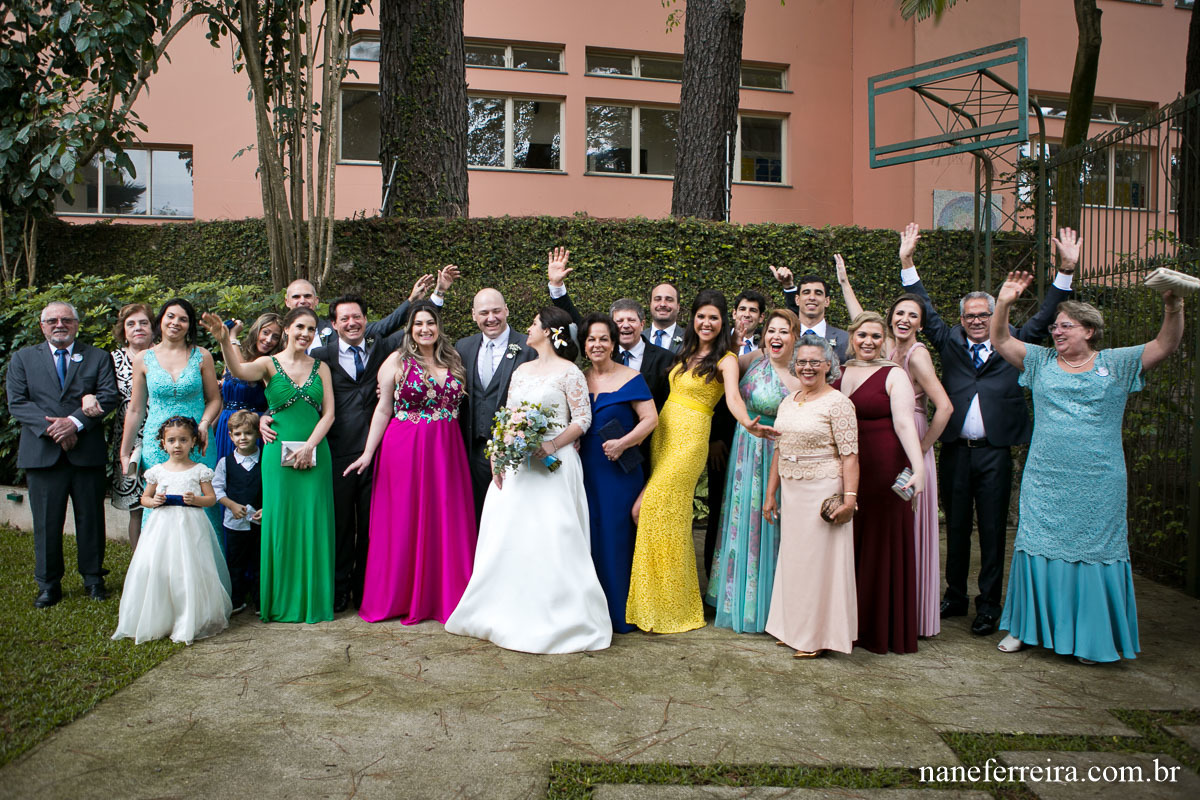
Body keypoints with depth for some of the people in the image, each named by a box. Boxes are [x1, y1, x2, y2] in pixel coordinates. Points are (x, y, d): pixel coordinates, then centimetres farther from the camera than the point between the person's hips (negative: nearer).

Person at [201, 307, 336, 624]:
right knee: (280, 522, 0)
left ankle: (314, 601, 13)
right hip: (279, 452, -2)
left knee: (314, 523, 2)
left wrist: (309, 446, -9)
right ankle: (282, 601, 12)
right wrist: (224, 341, -37)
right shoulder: (269, 363, 3)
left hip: (315, 452, 2)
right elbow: (239, 371, -19)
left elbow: (329, 412, 4)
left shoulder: (321, 367, 10)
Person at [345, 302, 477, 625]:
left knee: (446, 521, 5)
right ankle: (402, 597, 17)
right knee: (404, 522, 3)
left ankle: (445, 596, 17)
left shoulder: (453, 360, 9)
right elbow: (383, 410, 0)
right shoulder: (397, 361, 0)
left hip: (447, 451, 3)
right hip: (404, 450, -3)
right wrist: (367, 453, -5)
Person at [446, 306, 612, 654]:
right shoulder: (521, 371, 16)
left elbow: (583, 419, -7)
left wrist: (553, 445, -20)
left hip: (554, 465, -7)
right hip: (516, 465, 7)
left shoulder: (569, 372, -3)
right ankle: (511, 614, 18)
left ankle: (561, 620, 3)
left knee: (552, 541, -8)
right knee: (509, 540, 6)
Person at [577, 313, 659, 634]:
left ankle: (621, 613, 12)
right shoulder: (577, 380, 10)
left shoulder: (631, 378, -3)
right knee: (589, 536, 5)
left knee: (618, 535, 0)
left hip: (619, 470, -4)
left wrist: (623, 442, -18)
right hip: (586, 470, 4)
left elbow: (650, 418, -7)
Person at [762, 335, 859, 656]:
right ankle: (794, 629, 26)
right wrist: (770, 494, 14)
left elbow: (850, 455, -15)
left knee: (820, 558, 1)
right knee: (792, 556, 12)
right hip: (791, 491, 7)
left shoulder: (837, 402, -10)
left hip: (823, 491, -7)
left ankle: (818, 635, 15)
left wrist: (850, 498, -22)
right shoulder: (788, 402, 11)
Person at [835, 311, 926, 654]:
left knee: (880, 543, 3)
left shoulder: (894, 375, -2)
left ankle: (880, 628, 16)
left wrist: (919, 467, -24)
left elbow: (904, 423, -15)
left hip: (882, 468, -4)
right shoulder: (838, 373, 13)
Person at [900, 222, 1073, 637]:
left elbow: (1043, 319, 5)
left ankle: (989, 605, 14)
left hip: (995, 452, -1)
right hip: (954, 451, 1)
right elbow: (926, 311, 9)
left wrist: (1065, 273, -5)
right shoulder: (950, 342, 9)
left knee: (993, 531, 4)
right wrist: (907, 262, 4)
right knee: (956, 527, 11)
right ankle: (955, 596, 24)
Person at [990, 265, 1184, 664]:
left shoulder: (1116, 364, 3)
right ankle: (1026, 626, 21)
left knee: (1094, 551, 5)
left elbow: (1166, 345, -4)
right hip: (1044, 481, 2)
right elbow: (1000, 341, 2)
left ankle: (1090, 637, 19)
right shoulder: (1041, 361, 7)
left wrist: (1173, 306, -21)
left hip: (1097, 485, -1)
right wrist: (1004, 303, -13)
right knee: (1037, 548, 7)